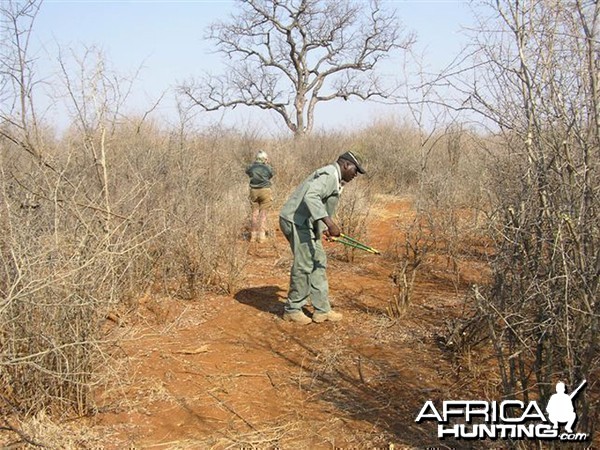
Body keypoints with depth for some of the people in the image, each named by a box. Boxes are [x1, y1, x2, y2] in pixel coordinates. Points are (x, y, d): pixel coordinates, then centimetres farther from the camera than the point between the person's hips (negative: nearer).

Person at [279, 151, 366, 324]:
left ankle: (322, 310, 18)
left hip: (306, 224, 11)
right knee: (304, 266, -5)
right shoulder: (329, 175, -16)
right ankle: (292, 310, 10)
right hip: (297, 222, -11)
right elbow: (311, 196, -33)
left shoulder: (334, 178, 17)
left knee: (318, 263, 12)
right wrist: (329, 222, -38)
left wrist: (324, 227, 31)